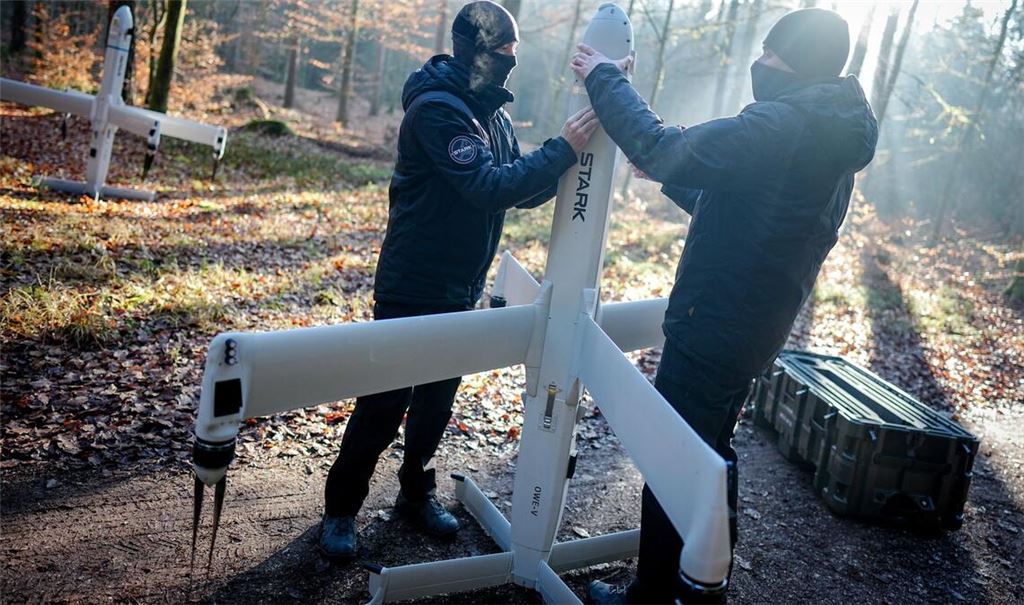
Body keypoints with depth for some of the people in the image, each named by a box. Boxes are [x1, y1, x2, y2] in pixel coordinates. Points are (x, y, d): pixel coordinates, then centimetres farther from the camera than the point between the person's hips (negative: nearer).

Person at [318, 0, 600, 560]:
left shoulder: (492, 113, 9)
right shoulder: (436, 108, -18)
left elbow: (521, 191, 8)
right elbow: (487, 187, -27)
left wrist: (563, 160, -8)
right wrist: (563, 149, -27)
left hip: (460, 292, 8)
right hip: (412, 290, -8)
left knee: (437, 400, 17)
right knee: (383, 403, 2)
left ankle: (416, 492, 35)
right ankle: (340, 508, 20)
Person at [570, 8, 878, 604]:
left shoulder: (778, 126, -22)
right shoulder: (832, 141, 11)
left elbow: (659, 149, -24)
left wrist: (606, 79, -11)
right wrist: (668, 171, 18)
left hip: (713, 330, -10)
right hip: (755, 329, 10)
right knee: (711, 449, 24)